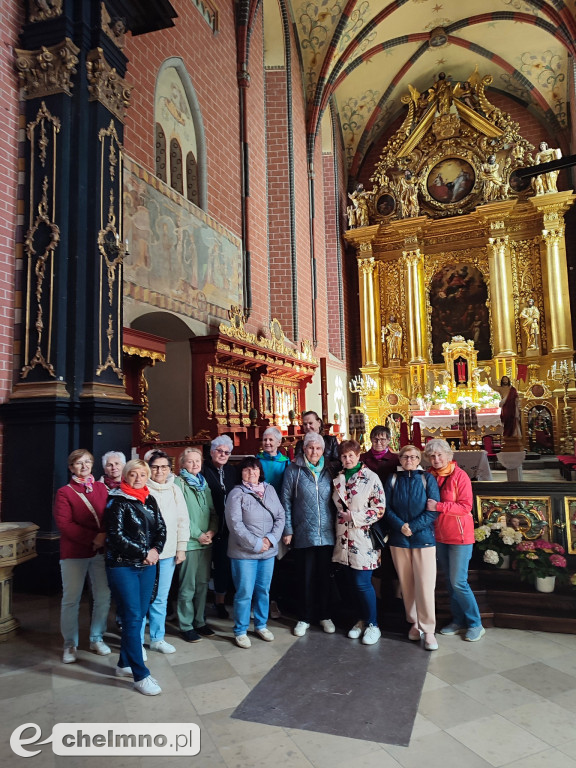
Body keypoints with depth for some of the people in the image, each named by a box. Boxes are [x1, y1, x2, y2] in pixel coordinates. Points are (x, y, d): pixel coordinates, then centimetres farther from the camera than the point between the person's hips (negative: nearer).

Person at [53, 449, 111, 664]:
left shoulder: (101, 488, 9)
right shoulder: (64, 492, -2)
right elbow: (64, 523, -10)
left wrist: (106, 535, -11)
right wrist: (92, 538, -16)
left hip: (101, 551, 3)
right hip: (74, 553, -3)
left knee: (103, 597, 6)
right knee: (71, 599, 4)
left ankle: (97, 639, 24)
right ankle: (70, 644, 20)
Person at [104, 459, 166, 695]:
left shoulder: (149, 500, 8)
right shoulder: (117, 501, -9)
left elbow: (161, 528, 8)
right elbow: (116, 535, -16)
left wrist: (156, 550, -10)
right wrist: (144, 554, -14)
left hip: (147, 565, 6)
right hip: (122, 566, -6)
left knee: (138, 616, 12)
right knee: (132, 617, -5)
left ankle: (124, 663, 29)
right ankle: (141, 676, 3)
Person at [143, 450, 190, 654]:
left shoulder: (175, 490, 7)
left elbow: (183, 520, 11)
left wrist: (181, 548, 8)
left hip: (168, 553, 4)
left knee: (161, 598, 13)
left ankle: (157, 638, 28)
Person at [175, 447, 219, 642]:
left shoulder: (204, 483, 12)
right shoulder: (178, 483, -6)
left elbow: (213, 511, 10)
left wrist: (212, 531, -6)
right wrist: (198, 535, -13)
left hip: (206, 542, 6)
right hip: (189, 542, -6)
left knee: (203, 584, 13)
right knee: (188, 586, 1)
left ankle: (199, 622, 25)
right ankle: (186, 626, 15)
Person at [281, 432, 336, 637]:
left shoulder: (328, 471, 6)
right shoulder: (293, 471, -2)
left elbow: (334, 501, 11)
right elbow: (286, 501, -2)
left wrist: (337, 525, 5)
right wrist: (288, 529, -5)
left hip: (326, 534, 2)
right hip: (303, 534, -2)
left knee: (324, 576, 11)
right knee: (306, 577, 7)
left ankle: (324, 615, 27)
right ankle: (304, 618, 22)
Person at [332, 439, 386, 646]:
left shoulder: (370, 478, -8)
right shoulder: (338, 478, 9)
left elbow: (380, 508, -10)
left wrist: (354, 517, -14)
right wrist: (342, 515, 4)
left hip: (363, 537, -5)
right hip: (345, 537, 5)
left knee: (362, 582, -4)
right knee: (354, 582, 12)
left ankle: (373, 624, 14)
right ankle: (362, 619, 28)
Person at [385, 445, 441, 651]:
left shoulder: (427, 479, 0)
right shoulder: (393, 480, 6)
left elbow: (434, 509, -6)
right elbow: (387, 508, 2)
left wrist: (413, 526, -14)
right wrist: (401, 526, -14)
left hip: (423, 538, -2)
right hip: (398, 539, 2)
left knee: (425, 585, -4)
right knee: (406, 584, 9)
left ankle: (428, 630, 7)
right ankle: (414, 622, 25)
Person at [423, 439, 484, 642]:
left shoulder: (460, 476, -14)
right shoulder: (430, 476, 1)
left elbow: (466, 507, -19)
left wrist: (439, 506, -27)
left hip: (459, 536, -5)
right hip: (439, 535, 5)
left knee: (458, 582, -3)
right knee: (449, 581, 14)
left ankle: (475, 624, 14)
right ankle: (458, 621, 28)